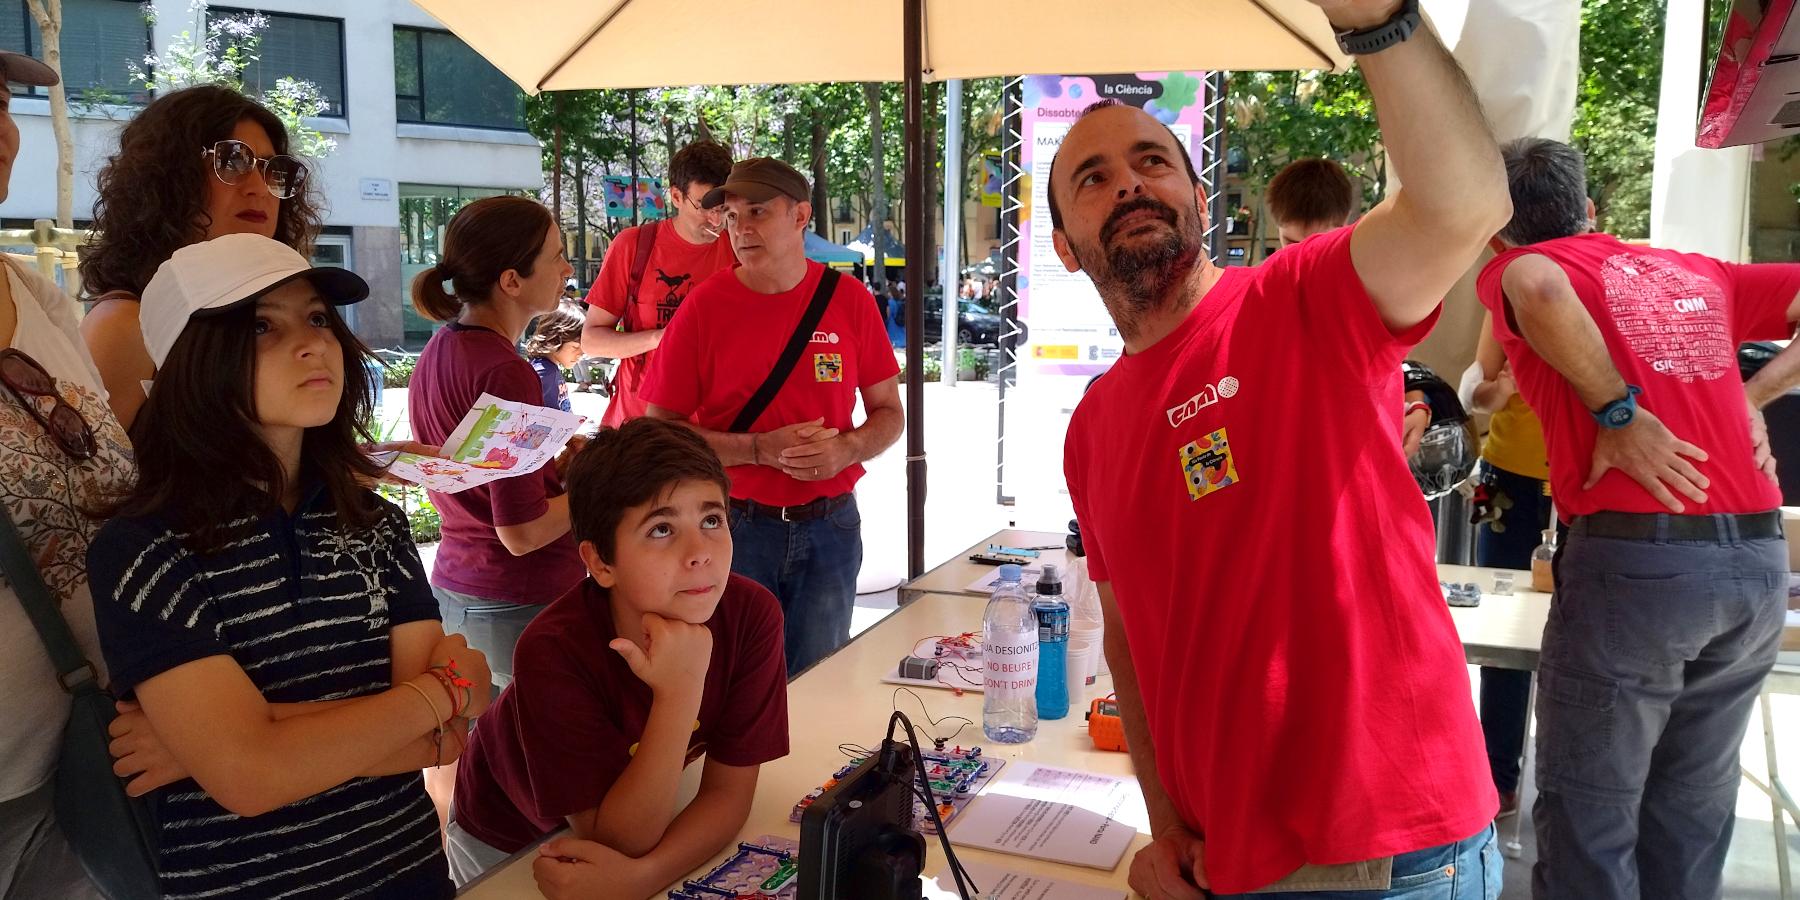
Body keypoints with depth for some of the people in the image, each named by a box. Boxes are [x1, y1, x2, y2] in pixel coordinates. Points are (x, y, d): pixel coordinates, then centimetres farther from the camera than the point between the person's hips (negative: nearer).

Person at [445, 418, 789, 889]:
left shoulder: (752, 615, -26)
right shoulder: (555, 650, -35)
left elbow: (728, 792, -19)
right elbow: (620, 840, -32)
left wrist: (644, 872, -37)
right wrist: (678, 695, -44)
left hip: (649, 817, 3)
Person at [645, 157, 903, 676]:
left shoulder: (849, 300, -1)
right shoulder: (704, 306, -6)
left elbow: (888, 413, 7)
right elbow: (661, 429, -6)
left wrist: (846, 449, -14)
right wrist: (760, 449, -18)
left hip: (829, 530, 2)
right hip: (736, 529, -1)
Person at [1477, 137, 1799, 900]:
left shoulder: (1509, 266, 3)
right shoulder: (1696, 272, 19)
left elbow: (1537, 287, -22)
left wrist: (1616, 410, -12)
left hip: (1635, 557, -6)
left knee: (1589, 818, 5)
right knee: (1691, 816, 18)